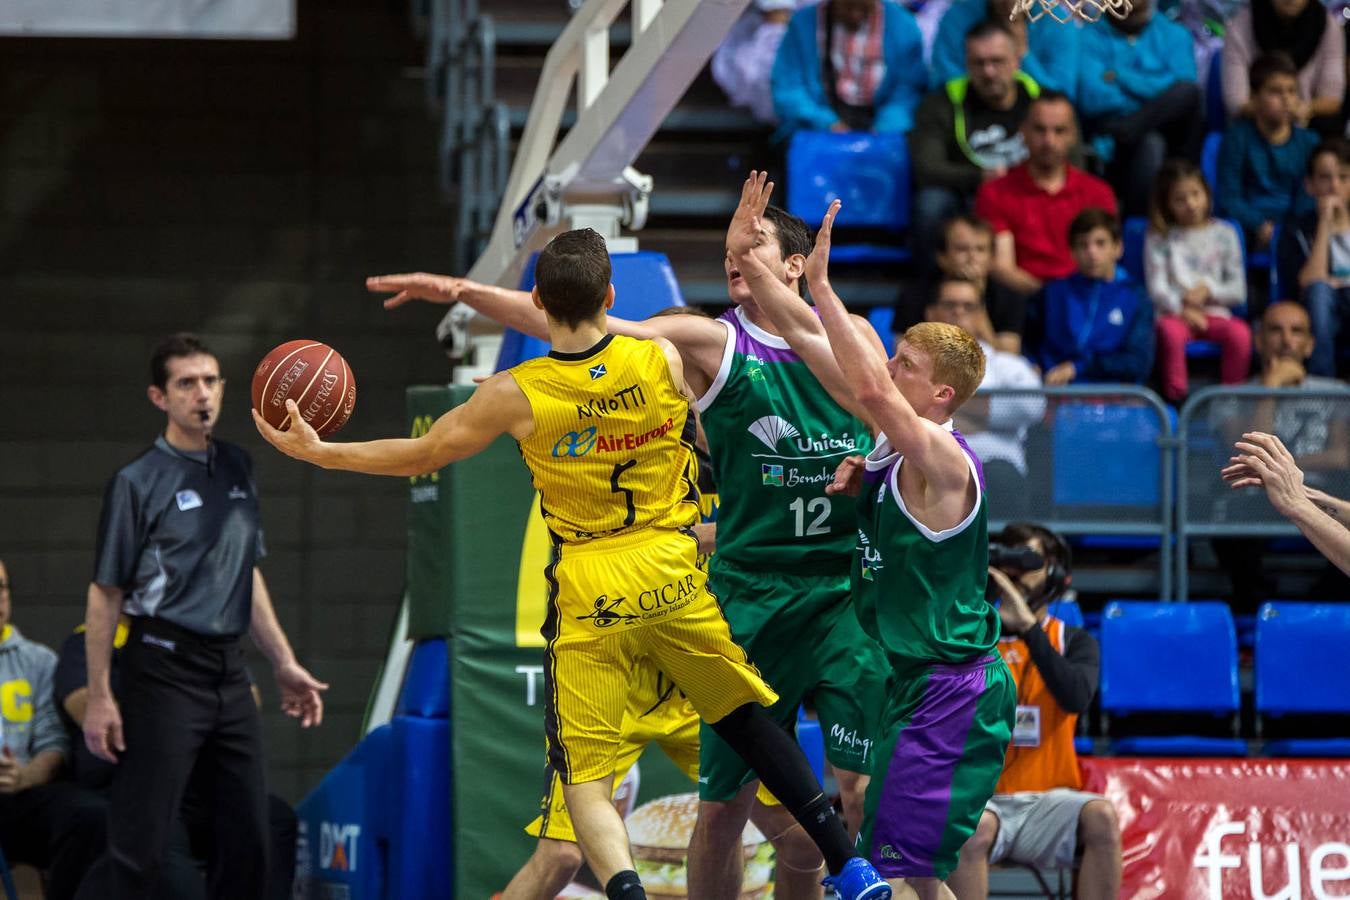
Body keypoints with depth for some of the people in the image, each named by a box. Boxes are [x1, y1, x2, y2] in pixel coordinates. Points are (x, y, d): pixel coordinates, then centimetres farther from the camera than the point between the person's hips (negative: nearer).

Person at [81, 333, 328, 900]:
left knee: (248, 839, 7)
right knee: (140, 843, -10)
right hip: (164, 668, -7)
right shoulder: (138, 482, -7)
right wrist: (99, 697, -11)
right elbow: (105, 596, -7)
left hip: (229, 671, 7)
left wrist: (284, 663, 18)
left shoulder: (237, 469, 12)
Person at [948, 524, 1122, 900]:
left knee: (1102, 817, -29)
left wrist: (1028, 627, -19)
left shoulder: (1074, 643, 10)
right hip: (981, 800, -1)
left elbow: (1076, 698, -13)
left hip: (1048, 800, 1)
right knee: (975, 827, -35)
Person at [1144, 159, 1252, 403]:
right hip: (1174, 312, -1)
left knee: (1240, 333, -32)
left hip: (1215, 312, 1)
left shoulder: (1224, 234, 12)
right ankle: (1176, 396, -31)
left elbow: (1238, 291, 10)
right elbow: (1156, 289, -1)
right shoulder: (1160, 239, 9)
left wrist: (1209, 290, -9)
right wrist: (1182, 309, -17)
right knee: (1171, 331, -38)